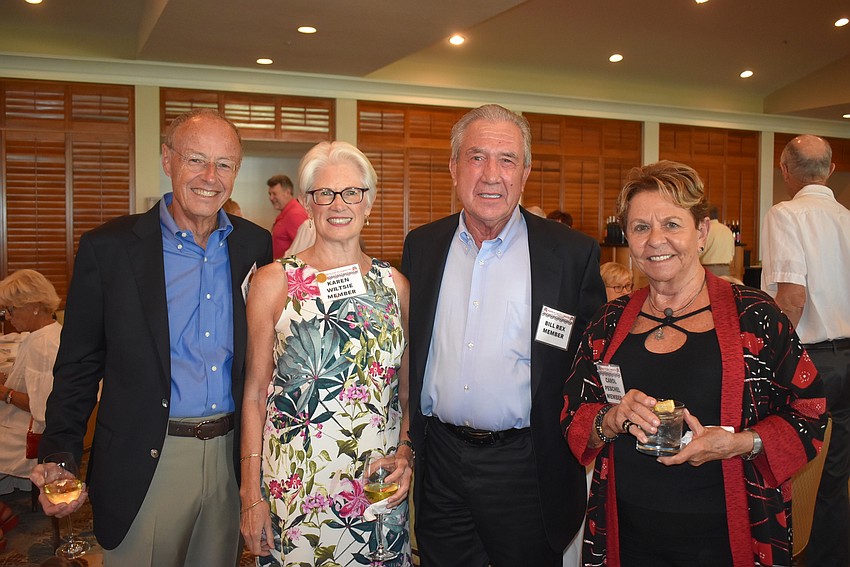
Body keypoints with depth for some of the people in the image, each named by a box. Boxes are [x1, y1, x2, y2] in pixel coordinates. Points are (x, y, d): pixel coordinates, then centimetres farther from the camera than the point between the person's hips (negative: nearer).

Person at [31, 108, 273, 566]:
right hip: (144, 465, -3)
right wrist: (60, 456, -11)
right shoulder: (108, 247, -6)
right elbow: (78, 365, -3)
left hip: (231, 458, 3)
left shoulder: (257, 246, 2)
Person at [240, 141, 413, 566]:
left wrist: (406, 452, -5)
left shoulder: (393, 284, 4)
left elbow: (406, 389, 11)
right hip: (293, 486, -2)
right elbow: (254, 393, -1)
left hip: (379, 485, 2)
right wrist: (251, 496, -4)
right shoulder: (274, 282, -3)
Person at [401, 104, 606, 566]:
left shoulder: (573, 254, -8)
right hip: (438, 463, 3)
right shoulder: (421, 247, 3)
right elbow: (406, 350, 10)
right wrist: (403, 443, 8)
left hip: (524, 469, -3)